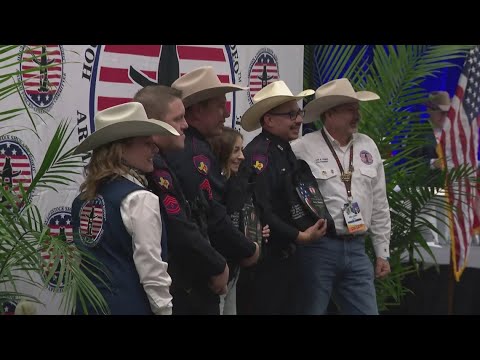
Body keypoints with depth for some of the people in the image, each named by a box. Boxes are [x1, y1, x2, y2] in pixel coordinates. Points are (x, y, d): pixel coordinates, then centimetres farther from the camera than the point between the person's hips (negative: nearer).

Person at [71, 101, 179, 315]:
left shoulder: (84, 197, 6)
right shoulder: (139, 199, -16)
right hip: (130, 305, -7)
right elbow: (152, 272, -16)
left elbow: (82, 259, 13)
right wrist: (165, 309, -9)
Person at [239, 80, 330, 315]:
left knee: (286, 308, 15)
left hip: (286, 253, 9)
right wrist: (300, 236, -18)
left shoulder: (284, 151, 12)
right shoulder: (258, 154, -19)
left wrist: (315, 223, 2)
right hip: (267, 256, -9)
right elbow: (261, 211, -25)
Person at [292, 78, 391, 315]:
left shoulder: (367, 147, 11)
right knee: (311, 310, 4)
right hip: (317, 247, -5)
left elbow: (379, 206, 14)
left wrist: (383, 253, 13)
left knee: (367, 311, 5)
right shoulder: (302, 150, -8)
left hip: (356, 249, 5)